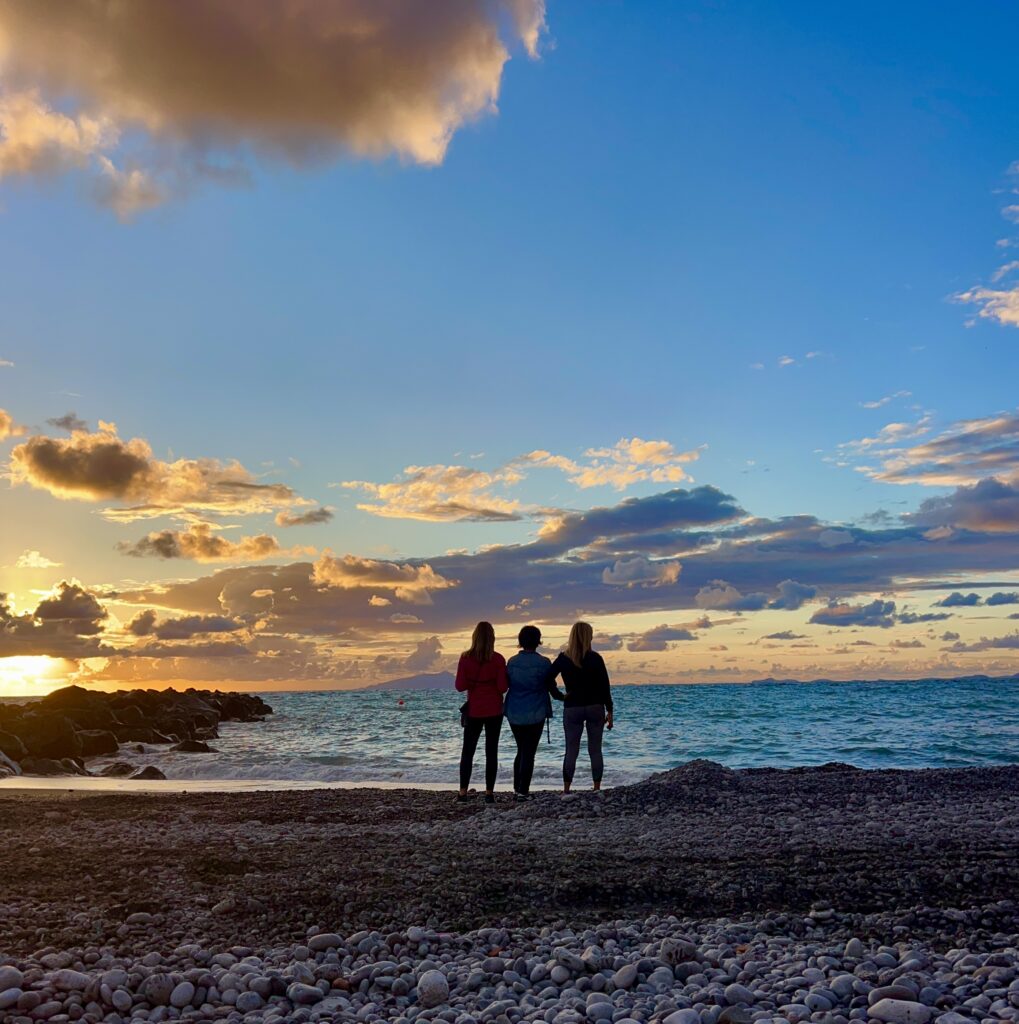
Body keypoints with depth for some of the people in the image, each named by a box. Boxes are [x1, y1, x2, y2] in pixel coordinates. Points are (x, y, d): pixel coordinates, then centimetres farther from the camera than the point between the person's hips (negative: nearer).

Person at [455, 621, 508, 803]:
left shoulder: (465, 658, -7)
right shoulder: (498, 659, -9)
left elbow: (460, 686, -7)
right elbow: (502, 687, -11)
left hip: (473, 711, 1)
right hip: (494, 711, -1)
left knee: (467, 751, 11)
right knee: (491, 751, 5)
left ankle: (463, 792, 8)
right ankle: (489, 793, 2)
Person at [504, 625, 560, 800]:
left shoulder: (511, 662, 0)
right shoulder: (544, 663, -9)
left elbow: (506, 685, 6)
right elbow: (551, 687, 1)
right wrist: (560, 696, 22)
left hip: (514, 714, 4)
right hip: (535, 714, -4)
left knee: (521, 750, 18)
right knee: (529, 753, 2)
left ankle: (517, 788, 18)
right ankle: (523, 791, 0)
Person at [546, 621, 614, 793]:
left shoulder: (563, 659, -3)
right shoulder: (595, 658, -6)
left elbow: (548, 679, -10)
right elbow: (605, 686, -5)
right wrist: (609, 711, 1)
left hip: (572, 708, 0)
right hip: (595, 707, 0)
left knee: (571, 751, 5)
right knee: (595, 750, 7)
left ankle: (566, 790, 2)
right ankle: (597, 789, 9)